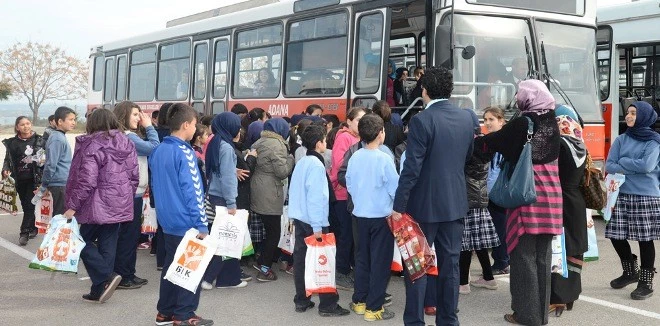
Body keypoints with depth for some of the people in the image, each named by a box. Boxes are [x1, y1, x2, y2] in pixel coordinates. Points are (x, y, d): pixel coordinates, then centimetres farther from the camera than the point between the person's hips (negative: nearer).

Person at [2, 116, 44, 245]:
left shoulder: (39, 140, -3)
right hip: (20, 180, 3)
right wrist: (5, 170, -9)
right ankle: (33, 228, 23)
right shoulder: (12, 143, 3)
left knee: (29, 205, -7)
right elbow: (7, 159, 8)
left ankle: (24, 232, -5)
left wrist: (42, 161, -16)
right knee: (25, 205, 10)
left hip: (34, 178, -3)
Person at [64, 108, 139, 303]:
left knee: (83, 240, 7)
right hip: (120, 205, 7)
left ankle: (106, 277, -9)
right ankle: (99, 290, 13)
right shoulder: (127, 144, 8)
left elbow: (86, 181, -18)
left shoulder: (91, 146, -12)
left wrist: (73, 206, -12)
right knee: (108, 245, 10)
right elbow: (134, 176, 11)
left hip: (97, 205, -7)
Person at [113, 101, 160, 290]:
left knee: (130, 234, 15)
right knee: (129, 234, -4)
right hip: (132, 193, -10)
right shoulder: (128, 137, -17)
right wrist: (149, 126, -9)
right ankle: (123, 277, 2)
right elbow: (154, 147, -16)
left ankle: (127, 274, 22)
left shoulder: (129, 136, 14)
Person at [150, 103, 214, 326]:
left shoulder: (158, 151, 8)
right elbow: (192, 191, -19)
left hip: (167, 221, 8)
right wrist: (201, 224, -17)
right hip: (186, 222, -8)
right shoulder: (184, 152, -17)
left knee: (171, 265, 15)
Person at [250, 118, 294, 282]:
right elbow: (283, 172, -16)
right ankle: (264, 269, 4)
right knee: (274, 233, 2)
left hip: (258, 192, 9)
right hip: (270, 195, -9)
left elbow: (254, 165, 16)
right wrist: (290, 157, -3)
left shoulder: (259, 143, 10)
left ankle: (261, 262, 25)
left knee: (269, 230, 21)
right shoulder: (277, 145, -16)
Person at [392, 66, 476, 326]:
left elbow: (411, 168, -18)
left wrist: (399, 206, -12)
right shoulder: (467, 117, 2)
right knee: (450, 263, 12)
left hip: (425, 204, -5)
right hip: (455, 202, 5)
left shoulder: (421, 121, -16)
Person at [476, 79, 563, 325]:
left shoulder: (521, 124, -12)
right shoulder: (552, 122, 6)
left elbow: (492, 141, -2)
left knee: (524, 254, 1)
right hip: (549, 194, 6)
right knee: (542, 255, 12)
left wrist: (474, 140, 17)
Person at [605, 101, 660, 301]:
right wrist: (634, 168, -9)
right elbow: (609, 166, 3)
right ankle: (630, 271, 28)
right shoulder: (621, 140, 11)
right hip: (622, 195, 5)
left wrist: (622, 162, -4)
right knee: (616, 236, 5)